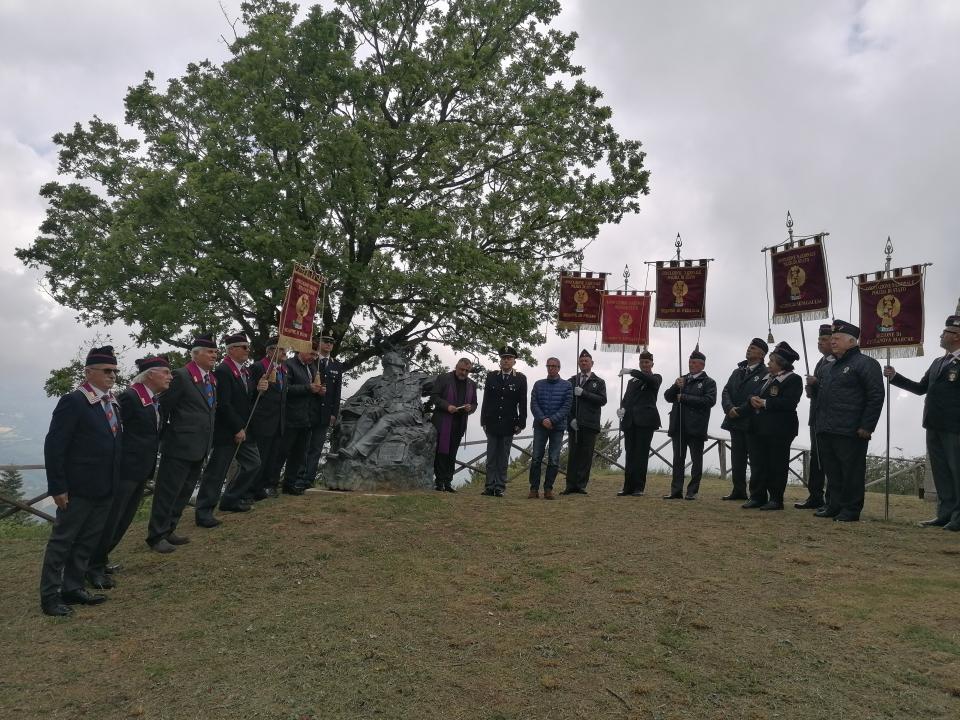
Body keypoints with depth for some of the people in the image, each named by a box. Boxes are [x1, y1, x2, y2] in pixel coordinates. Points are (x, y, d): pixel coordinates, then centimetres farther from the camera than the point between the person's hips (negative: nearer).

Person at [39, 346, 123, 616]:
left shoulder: (113, 403, 10)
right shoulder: (73, 402, -13)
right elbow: (54, 446, -15)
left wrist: (114, 482, 12)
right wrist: (58, 487, -16)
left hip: (104, 489, 7)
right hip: (78, 489, -7)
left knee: (88, 542, 15)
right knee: (62, 541, 5)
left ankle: (73, 588, 27)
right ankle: (49, 596, 16)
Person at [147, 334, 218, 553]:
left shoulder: (212, 379, 12)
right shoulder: (181, 376, -14)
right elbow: (163, 408, -12)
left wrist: (206, 442, 15)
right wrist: (164, 437, -5)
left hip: (199, 448, 8)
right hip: (179, 446, -8)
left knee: (184, 492, 17)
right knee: (168, 492, 1)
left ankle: (168, 530, 29)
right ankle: (156, 536, 11)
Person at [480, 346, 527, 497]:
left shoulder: (520, 379, 1)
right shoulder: (491, 376, 6)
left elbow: (523, 403, 0)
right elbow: (486, 400, 5)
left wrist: (520, 423, -6)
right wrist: (484, 421, 1)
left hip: (509, 425, -1)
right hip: (492, 423, 2)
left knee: (503, 458, 4)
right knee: (491, 457, 5)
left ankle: (500, 487, 9)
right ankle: (490, 487, 10)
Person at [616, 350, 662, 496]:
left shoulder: (656, 378, 10)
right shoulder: (632, 381, 23)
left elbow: (650, 380, -16)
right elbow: (626, 398, 12)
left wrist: (631, 372, -24)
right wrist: (622, 408, -10)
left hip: (645, 420, -4)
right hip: (630, 421, 4)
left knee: (642, 453, -6)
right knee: (630, 453, 2)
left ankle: (639, 487, -3)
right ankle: (628, 487, 4)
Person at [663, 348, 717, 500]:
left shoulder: (708, 382, 0)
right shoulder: (682, 380, 17)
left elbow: (710, 400, -16)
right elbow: (668, 396, 12)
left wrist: (684, 398, -14)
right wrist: (675, 386, -8)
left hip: (696, 428, -5)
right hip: (678, 427, 5)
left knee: (696, 461, 3)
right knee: (678, 459, 8)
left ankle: (692, 491, 10)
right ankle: (676, 491, 12)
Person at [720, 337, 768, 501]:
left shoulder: (765, 374, -5)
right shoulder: (737, 372, 17)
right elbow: (726, 392, 10)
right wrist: (729, 408, -8)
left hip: (753, 424, -7)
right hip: (735, 422, 7)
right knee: (737, 458, 10)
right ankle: (739, 490, 18)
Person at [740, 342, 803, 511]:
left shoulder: (793, 380, -6)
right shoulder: (767, 378, 18)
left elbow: (789, 402, -19)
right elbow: (757, 395, 21)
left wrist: (765, 403, -18)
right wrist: (753, 399, -3)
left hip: (778, 431, -7)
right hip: (758, 427, 8)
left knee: (776, 465, 1)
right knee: (757, 464, 8)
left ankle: (776, 499, 10)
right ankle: (757, 497, 15)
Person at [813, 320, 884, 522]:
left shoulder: (865, 364, -5)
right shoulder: (832, 367, 21)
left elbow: (876, 397, -11)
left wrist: (866, 426, -15)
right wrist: (819, 423, 19)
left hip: (850, 432, -8)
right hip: (826, 431, 8)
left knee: (851, 473, -1)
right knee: (832, 472, 13)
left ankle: (851, 509, 6)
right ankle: (834, 506, 21)